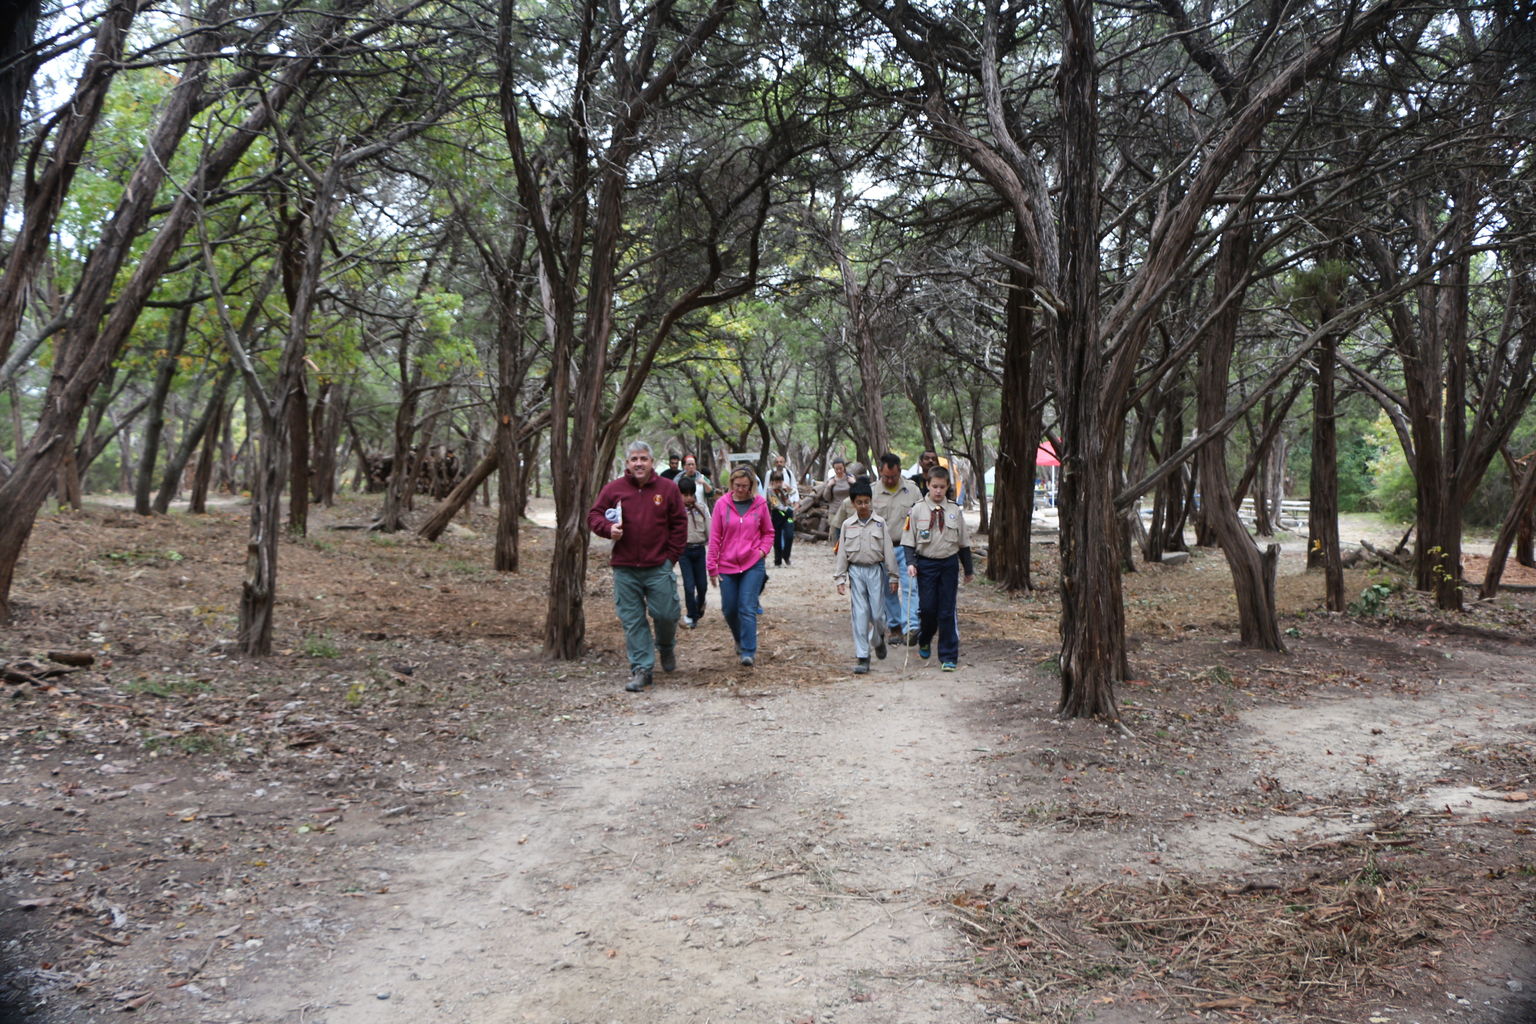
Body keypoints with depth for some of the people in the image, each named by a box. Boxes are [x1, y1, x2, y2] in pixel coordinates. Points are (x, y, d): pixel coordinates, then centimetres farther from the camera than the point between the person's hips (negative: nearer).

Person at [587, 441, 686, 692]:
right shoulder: (613, 489, 4)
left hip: (658, 567, -1)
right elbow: (593, 516, 7)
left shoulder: (667, 488, 4)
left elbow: (679, 523, 6)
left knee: (666, 614, 2)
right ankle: (641, 669, 11)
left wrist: (672, 555, 0)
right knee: (632, 621, 3)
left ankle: (666, 647, 34)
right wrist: (608, 528, -14)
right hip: (625, 569, 1)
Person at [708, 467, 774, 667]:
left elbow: (768, 532, 13)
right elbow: (714, 536, 0)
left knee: (748, 609, -8)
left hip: (753, 564, -1)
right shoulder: (722, 504, -3)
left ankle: (749, 651, -4)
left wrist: (763, 550, -4)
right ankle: (740, 640, 36)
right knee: (729, 609, 10)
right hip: (727, 566, 1)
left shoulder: (760, 504, 0)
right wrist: (712, 566, -1)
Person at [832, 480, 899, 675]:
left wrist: (892, 577, 2)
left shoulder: (880, 523, 1)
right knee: (859, 614, -1)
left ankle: (878, 639, 34)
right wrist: (840, 578, 1)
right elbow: (842, 553, 6)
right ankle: (862, 658, 3)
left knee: (877, 613, 0)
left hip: (875, 570, -1)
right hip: (856, 571, 1)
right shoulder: (847, 525, 4)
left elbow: (888, 550, 3)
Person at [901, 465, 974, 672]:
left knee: (947, 611, 1)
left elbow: (963, 541, 11)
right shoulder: (917, 510, -2)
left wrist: (968, 569, 14)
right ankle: (924, 642, 29)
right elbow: (909, 541, 0)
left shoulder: (954, 510, 4)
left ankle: (948, 656, 7)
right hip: (926, 564, -1)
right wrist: (911, 563, -14)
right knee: (927, 608, -1)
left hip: (949, 564, 1)